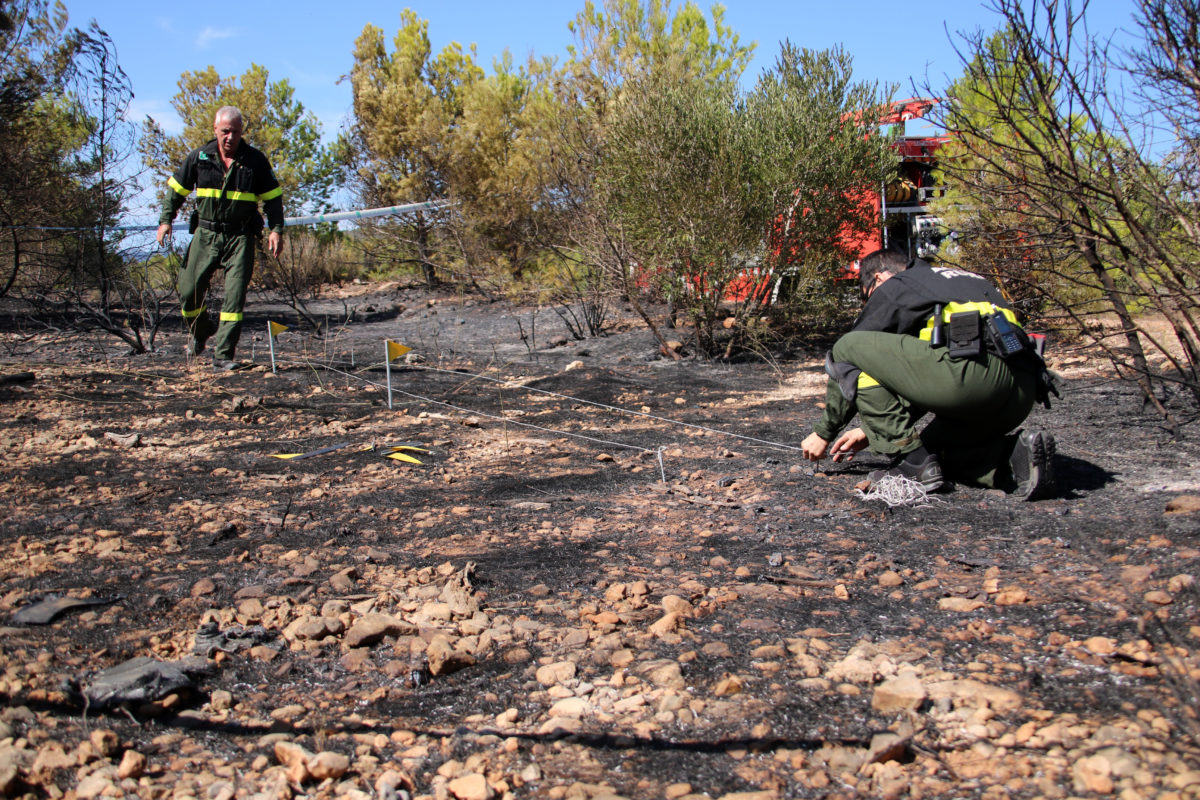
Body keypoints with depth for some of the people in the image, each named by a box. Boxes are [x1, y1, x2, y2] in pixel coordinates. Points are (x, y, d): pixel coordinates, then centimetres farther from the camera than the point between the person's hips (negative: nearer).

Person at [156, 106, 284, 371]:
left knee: (235, 295, -9)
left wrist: (276, 230, -5)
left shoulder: (256, 161, 1)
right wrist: (165, 220, 3)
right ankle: (199, 332, 33)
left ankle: (222, 355, -3)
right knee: (189, 290, 2)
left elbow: (273, 197, 6)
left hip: (241, 237, -2)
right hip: (206, 233, 2)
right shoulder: (199, 157, 3)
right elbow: (176, 188, 12)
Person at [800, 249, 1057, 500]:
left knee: (848, 348, 2)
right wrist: (872, 430, 38)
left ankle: (914, 462, -3)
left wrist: (823, 432, 23)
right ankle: (1015, 453, 3)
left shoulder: (894, 287, 14)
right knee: (933, 445, 31)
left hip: (973, 369, -9)